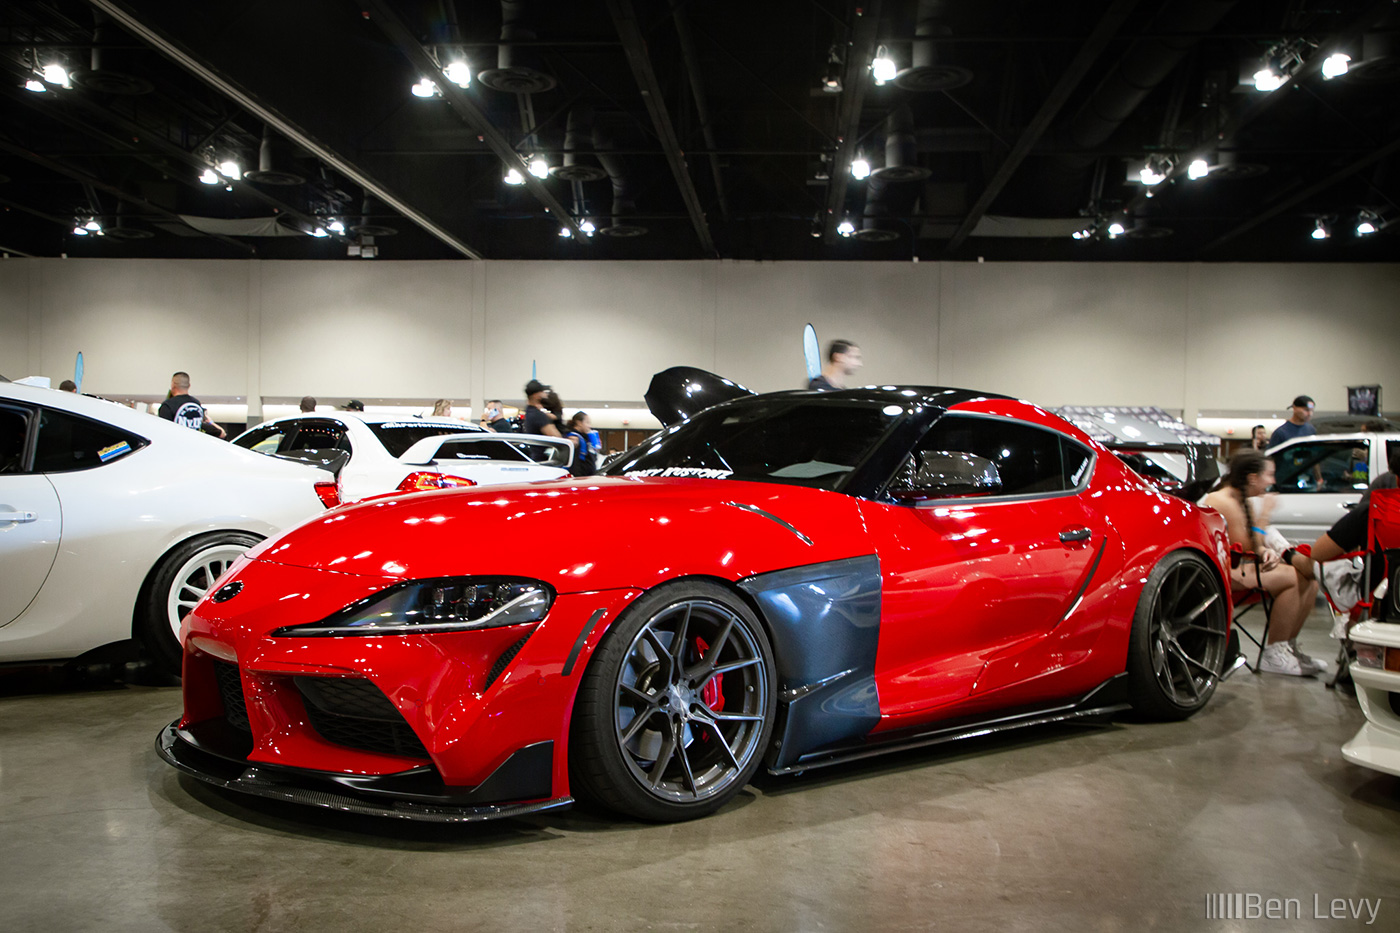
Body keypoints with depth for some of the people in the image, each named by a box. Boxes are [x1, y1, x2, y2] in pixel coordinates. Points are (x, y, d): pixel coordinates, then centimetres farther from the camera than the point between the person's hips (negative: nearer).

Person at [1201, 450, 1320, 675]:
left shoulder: (1241, 501, 16)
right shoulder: (1224, 502, -16)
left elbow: (1253, 546, 16)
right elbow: (1244, 548, -18)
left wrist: (1268, 551, -6)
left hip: (1236, 566, 10)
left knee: (1309, 578, -1)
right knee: (1291, 578, -24)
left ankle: (1288, 647, 4)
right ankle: (1274, 654, -17)